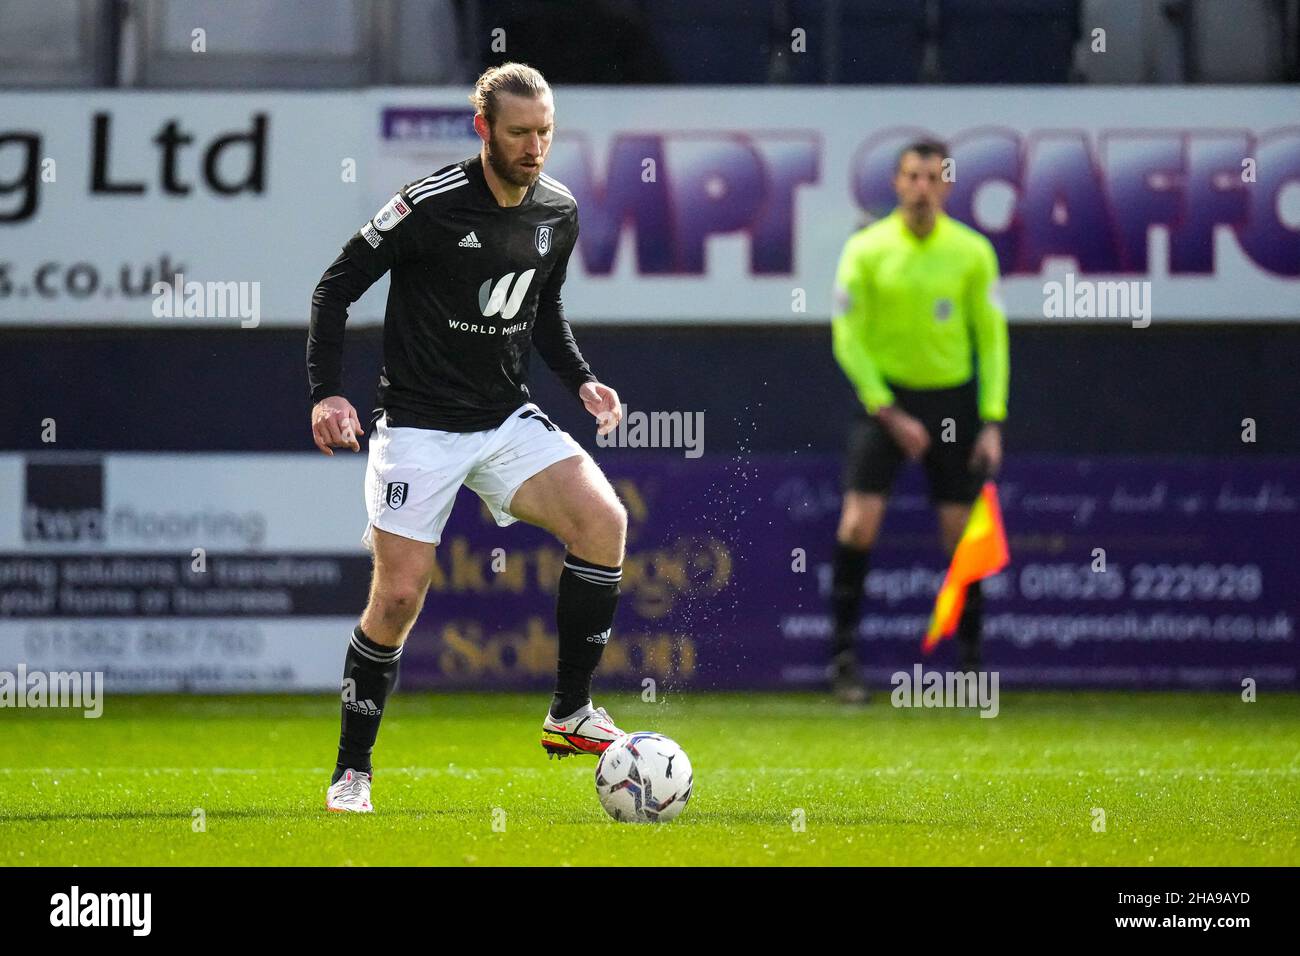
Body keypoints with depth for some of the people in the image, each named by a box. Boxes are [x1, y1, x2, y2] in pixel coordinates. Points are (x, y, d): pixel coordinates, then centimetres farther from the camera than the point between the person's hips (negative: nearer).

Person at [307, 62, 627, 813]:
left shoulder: (558, 213, 3)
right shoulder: (430, 207, -15)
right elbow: (335, 290, -8)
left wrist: (582, 380, 5)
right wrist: (328, 393, -18)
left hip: (507, 418, 5)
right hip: (419, 426, -5)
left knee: (605, 519, -18)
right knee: (399, 597, -9)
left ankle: (570, 712, -7)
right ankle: (353, 772, 9)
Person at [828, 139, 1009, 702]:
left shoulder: (973, 252, -1)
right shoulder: (866, 250, -6)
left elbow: (991, 338, 3)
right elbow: (847, 338, -4)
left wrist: (992, 421, -5)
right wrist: (889, 414, -10)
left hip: (953, 400, 1)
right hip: (885, 396, -1)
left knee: (961, 533, 1)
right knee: (859, 522, -14)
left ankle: (970, 657, 13)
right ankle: (844, 653, -6)